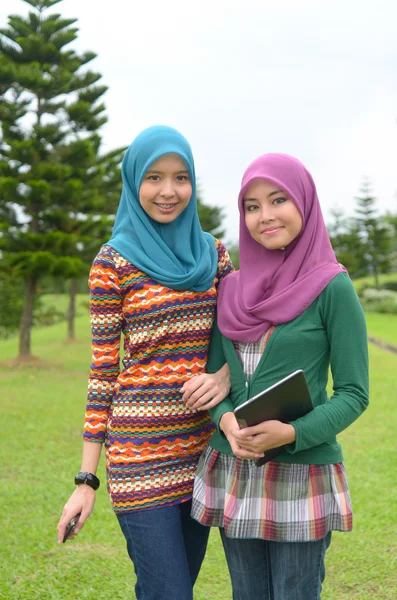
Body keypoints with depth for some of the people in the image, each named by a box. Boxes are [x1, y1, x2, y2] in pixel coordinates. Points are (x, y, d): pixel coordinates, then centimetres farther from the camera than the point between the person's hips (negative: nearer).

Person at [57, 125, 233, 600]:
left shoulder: (214, 254, 8)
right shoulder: (114, 262, -4)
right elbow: (102, 368, -4)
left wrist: (227, 373, -10)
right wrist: (86, 481, -5)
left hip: (202, 448, 5)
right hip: (142, 451, -5)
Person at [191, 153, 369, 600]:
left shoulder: (332, 288, -8)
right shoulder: (232, 289, 6)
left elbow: (353, 394, -7)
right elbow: (214, 374, 10)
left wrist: (293, 433, -22)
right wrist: (226, 420, -11)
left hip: (300, 477, -4)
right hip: (232, 475, 5)